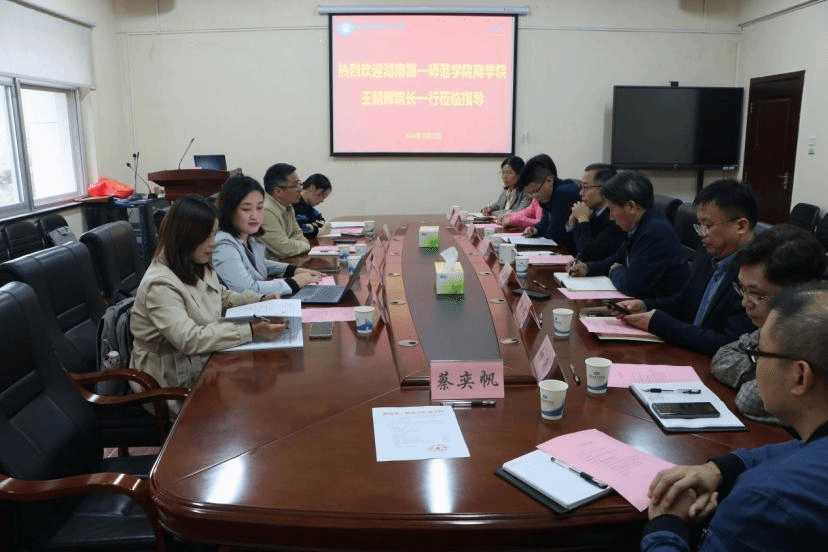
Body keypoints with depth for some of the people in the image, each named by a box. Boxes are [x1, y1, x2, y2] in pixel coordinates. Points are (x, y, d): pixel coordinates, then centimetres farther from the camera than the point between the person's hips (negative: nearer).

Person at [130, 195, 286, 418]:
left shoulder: (199, 268, 5)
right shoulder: (160, 284, -23)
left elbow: (224, 297, 21)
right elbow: (189, 339, -31)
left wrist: (262, 300, 3)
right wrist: (251, 331, -34)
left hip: (203, 362, 8)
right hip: (175, 384, -8)